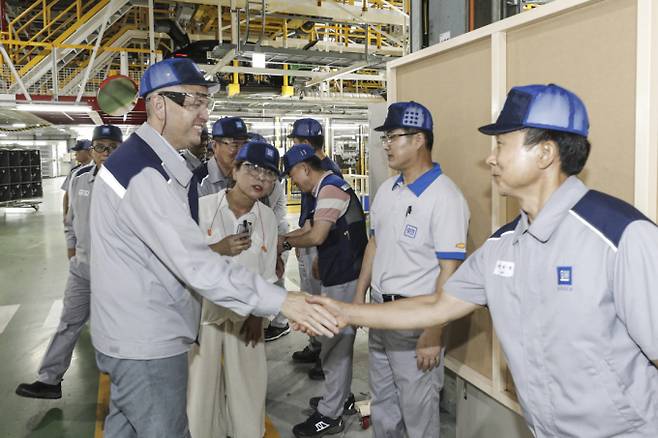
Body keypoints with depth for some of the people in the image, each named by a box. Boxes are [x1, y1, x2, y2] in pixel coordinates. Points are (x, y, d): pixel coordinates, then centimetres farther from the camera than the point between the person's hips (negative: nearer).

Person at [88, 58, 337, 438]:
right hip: (147, 341, -10)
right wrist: (281, 301, -30)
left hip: (133, 333, 10)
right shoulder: (145, 174, -24)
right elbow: (194, 263, -30)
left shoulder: (150, 161, 9)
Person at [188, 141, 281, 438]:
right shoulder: (203, 207, -12)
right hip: (203, 310, -2)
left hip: (245, 314, 3)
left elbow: (267, 274, 5)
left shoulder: (268, 218, -1)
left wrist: (258, 315, 1)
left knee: (249, 385, 11)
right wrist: (219, 249, -24)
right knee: (202, 383, 9)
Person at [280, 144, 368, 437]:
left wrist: (286, 243, -7)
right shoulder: (328, 188, 15)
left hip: (343, 280, -10)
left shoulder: (330, 189, -16)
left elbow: (316, 236, -23)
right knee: (338, 342, 20)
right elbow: (312, 227, 21)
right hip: (338, 276, 10)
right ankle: (339, 396, 35)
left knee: (335, 345, 0)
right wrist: (281, 237, 14)